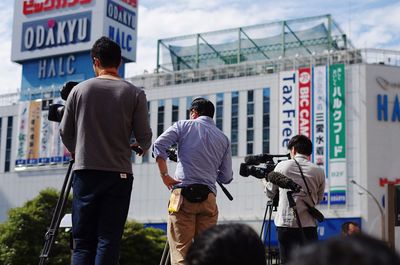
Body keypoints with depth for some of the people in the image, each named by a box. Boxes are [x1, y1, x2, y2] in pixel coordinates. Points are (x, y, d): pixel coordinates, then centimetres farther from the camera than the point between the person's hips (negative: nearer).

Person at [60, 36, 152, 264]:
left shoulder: (79, 90, 3)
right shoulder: (135, 94, -1)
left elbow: (65, 133, 10)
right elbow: (144, 137, 0)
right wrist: (141, 147, 24)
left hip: (86, 171, 1)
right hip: (119, 174, -1)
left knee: (83, 240, 4)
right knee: (109, 240, 0)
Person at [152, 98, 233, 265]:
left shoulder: (184, 126, 10)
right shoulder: (224, 139, 17)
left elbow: (159, 145, -5)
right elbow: (227, 177, 15)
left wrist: (164, 175, -1)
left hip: (183, 193, -3)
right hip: (208, 197, 3)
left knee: (181, 251, -5)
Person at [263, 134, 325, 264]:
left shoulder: (282, 166, 0)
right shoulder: (319, 172, 1)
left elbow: (270, 193, 12)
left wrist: (265, 182, 32)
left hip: (285, 224, 0)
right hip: (308, 226, 0)